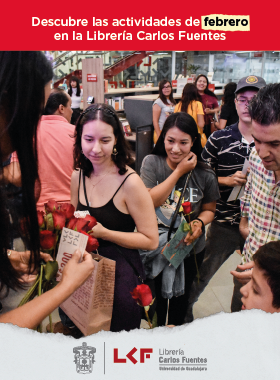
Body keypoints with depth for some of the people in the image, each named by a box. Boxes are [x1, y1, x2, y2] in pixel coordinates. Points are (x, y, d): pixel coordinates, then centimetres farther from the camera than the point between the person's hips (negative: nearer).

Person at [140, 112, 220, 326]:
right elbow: (149, 202, -23)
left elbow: (209, 209, 2)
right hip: (157, 246, 0)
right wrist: (179, 171, -25)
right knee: (159, 294, 22)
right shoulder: (152, 163, -14)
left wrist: (200, 223, -21)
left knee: (181, 297, 21)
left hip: (190, 247, 1)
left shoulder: (205, 175, -12)